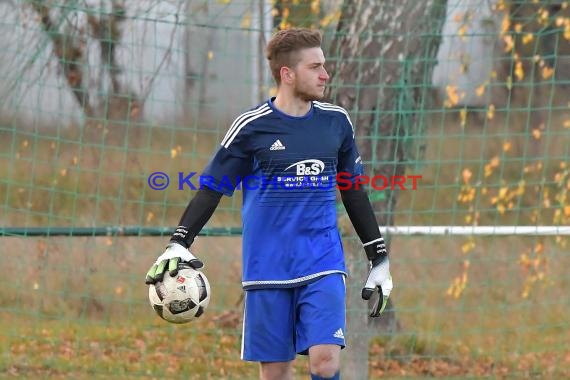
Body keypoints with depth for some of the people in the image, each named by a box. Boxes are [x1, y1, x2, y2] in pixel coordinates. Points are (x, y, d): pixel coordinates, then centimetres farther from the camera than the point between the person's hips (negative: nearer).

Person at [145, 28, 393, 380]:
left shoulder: (336, 121, 6)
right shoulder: (252, 127, -3)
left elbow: (353, 192, 17)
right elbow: (212, 189, -1)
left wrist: (379, 259, 18)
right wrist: (179, 245, -14)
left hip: (323, 266, 1)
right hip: (268, 269, -1)